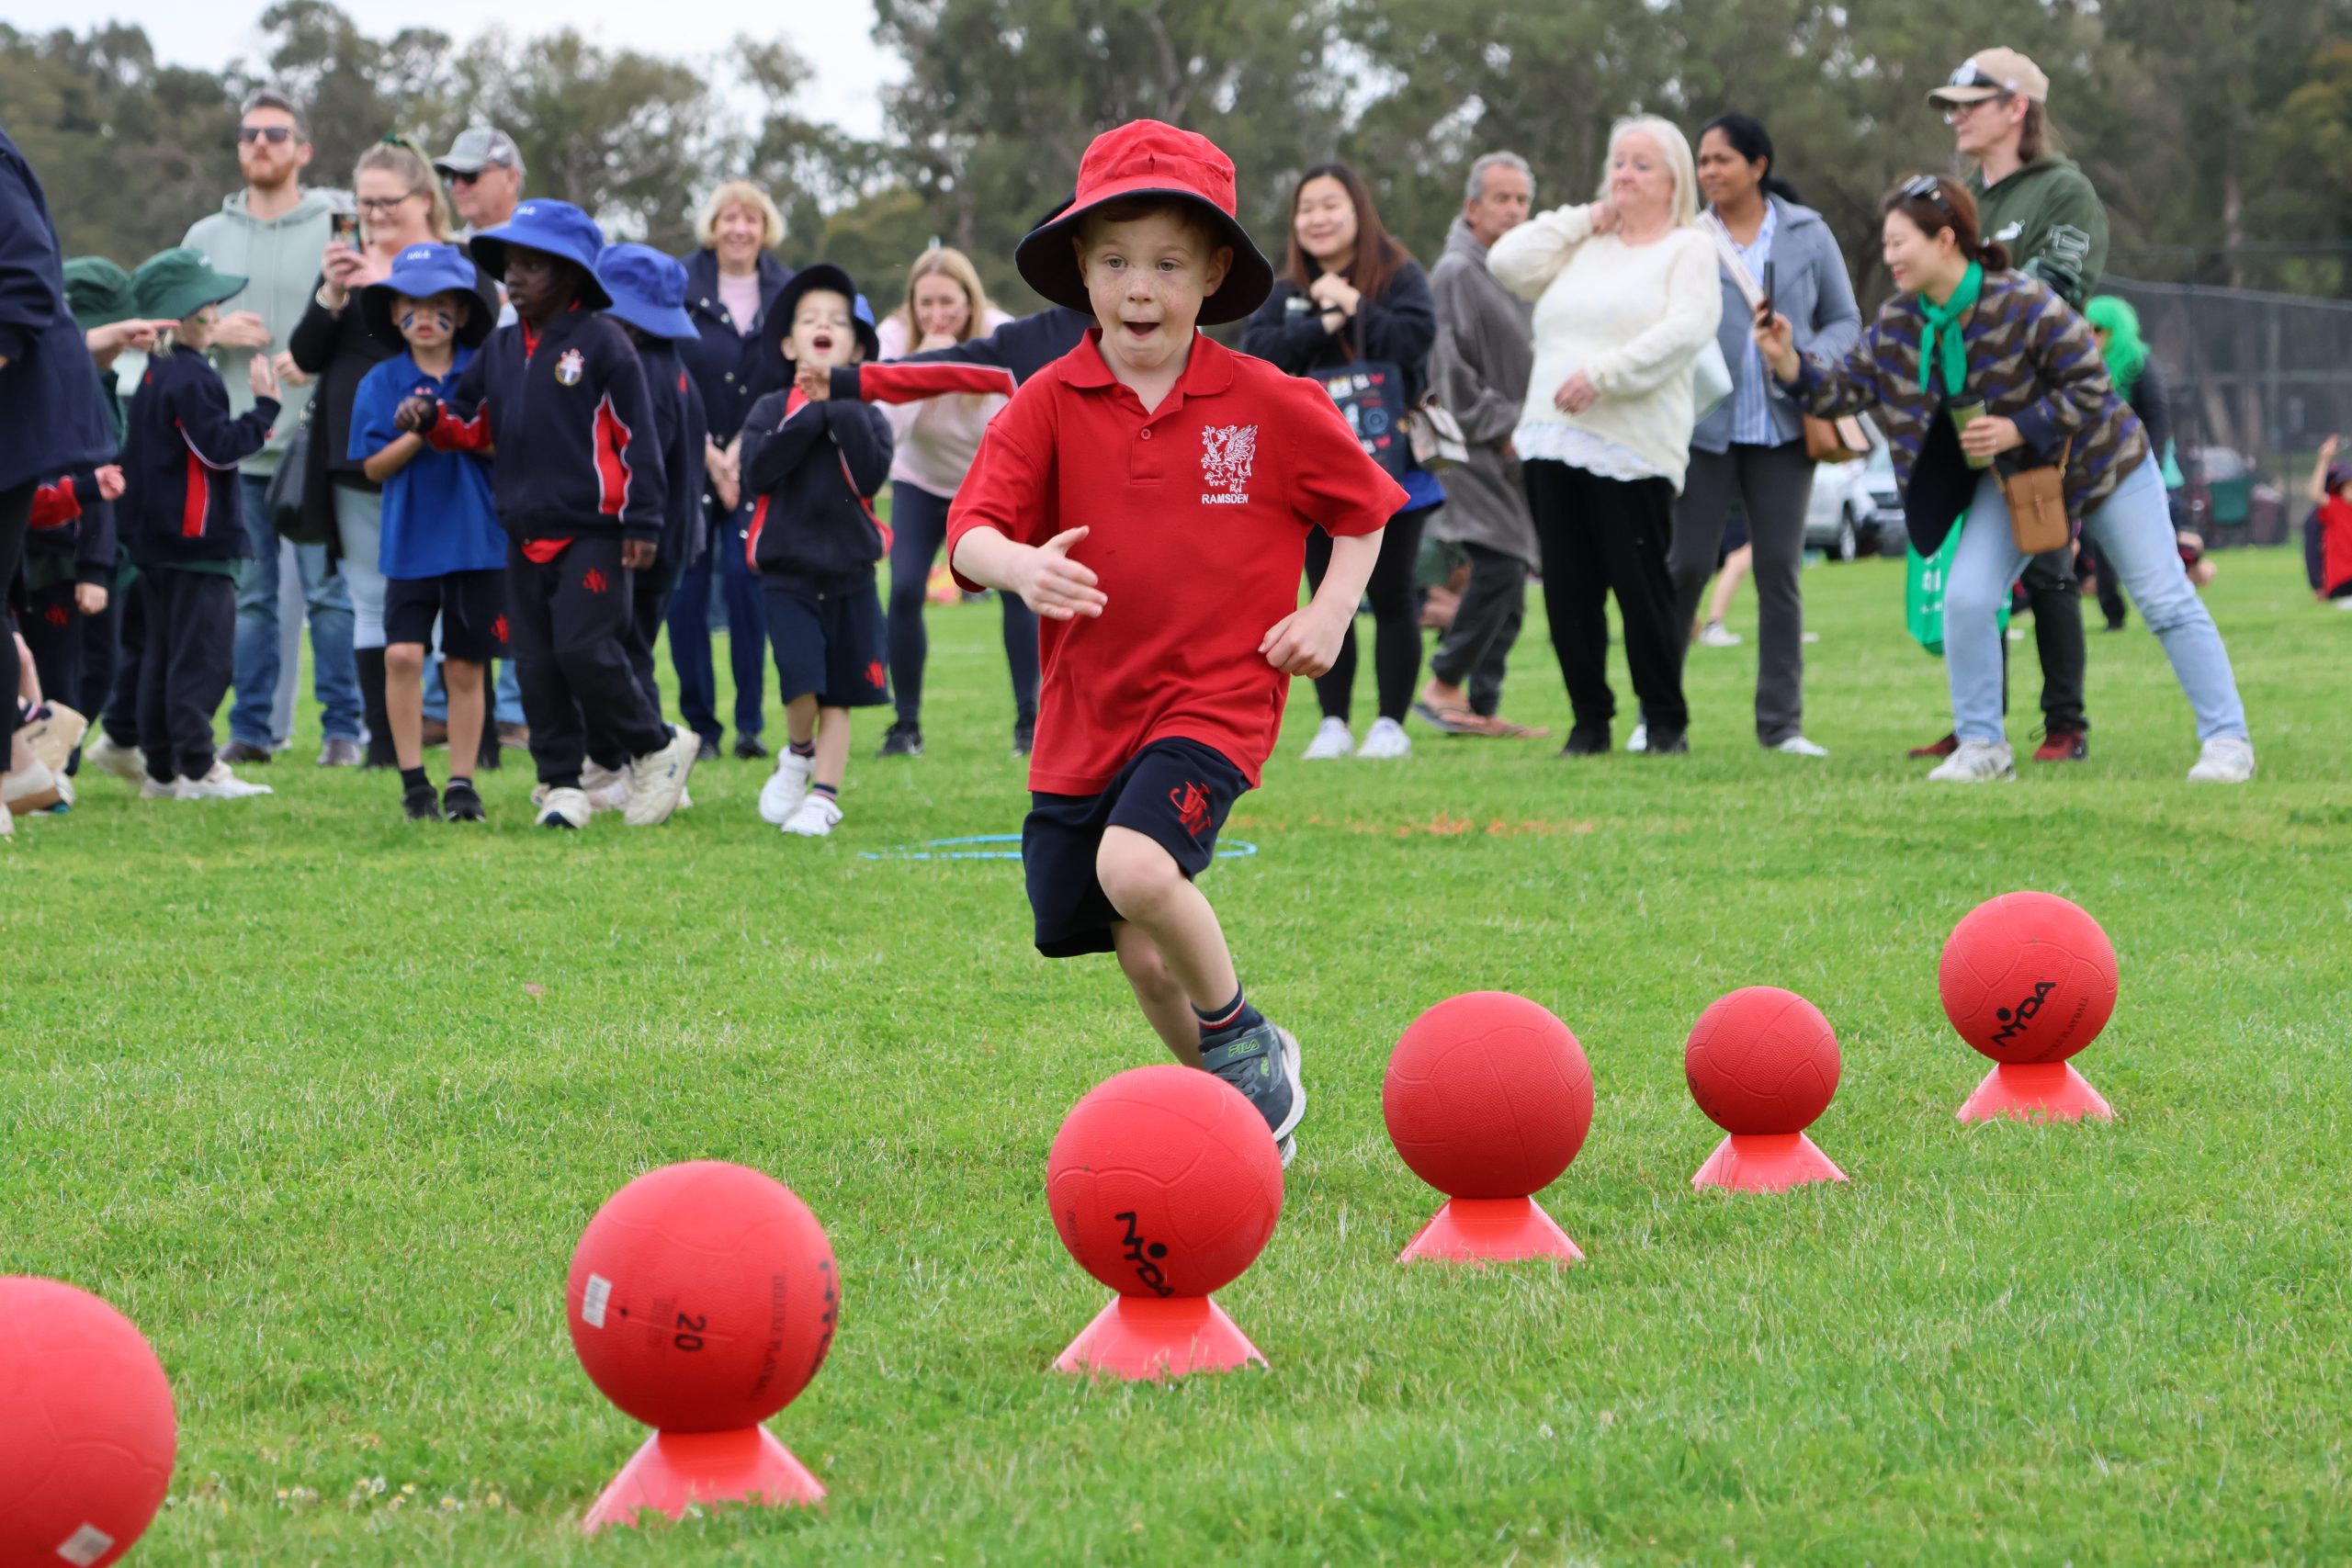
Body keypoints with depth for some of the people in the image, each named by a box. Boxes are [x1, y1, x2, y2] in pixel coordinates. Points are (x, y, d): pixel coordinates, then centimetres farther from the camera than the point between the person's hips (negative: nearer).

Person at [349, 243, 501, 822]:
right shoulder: (381, 382, 3)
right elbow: (374, 466, 0)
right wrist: (416, 437, -16)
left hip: (477, 540, 0)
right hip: (410, 542, 0)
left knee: (465, 666, 6)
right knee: (402, 654, -11)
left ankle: (462, 781, 16)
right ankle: (413, 780, -2)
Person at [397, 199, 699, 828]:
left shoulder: (601, 342, -6)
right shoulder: (501, 348, 13)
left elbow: (635, 437, -7)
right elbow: (473, 426, 19)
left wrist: (642, 524, -10)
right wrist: (432, 419, -4)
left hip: (593, 533, -7)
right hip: (526, 534, 7)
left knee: (584, 651, -14)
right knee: (537, 665, 5)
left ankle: (657, 749, 6)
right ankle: (562, 785, 13)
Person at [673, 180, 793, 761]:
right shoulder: (681, 288, 0)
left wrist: (742, 452, -6)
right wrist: (709, 456, -9)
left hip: (758, 465, 0)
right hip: (689, 458, 0)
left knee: (743, 574, -11)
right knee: (688, 584, -2)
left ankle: (750, 721, -5)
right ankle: (699, 724, 5)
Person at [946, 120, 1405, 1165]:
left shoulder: (1269, 406, -3)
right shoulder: (1048, 405, -3)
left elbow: (1365, 507, 12)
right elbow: (972, 529, -13)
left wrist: (1330, 613, -2)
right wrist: (1018, 566, -35)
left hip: (1218, 694, -3)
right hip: (1088, 710, 3)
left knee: (1137, 865, -27)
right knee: (1140, 951, 7)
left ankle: (1237, 1031, -2)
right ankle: (1224, 1087, 32)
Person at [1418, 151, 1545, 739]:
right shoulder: (1456, 273, -10)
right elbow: (1450, 370, -16)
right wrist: (1500, 428, -16)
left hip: (1512, 451, 9)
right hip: (1477, 449, -9)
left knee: (1508, 578, 7)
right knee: (1499, 564, -18)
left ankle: (1482, 707, 10)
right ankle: (1443, 686, -13)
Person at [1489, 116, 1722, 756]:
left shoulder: (1688, 249, 4)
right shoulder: (1582, 245, 21)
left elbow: (1685, 330, -12)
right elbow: (1507, 263, 9)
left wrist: (1603, 374, -19)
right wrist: (1581, 220, 8)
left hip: (1631, 447, -6)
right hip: (1552, 438, 6)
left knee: (1641, 584, -7)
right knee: (1568, 589, 4)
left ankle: (1666, 721, 5)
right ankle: (1590, 720, 13)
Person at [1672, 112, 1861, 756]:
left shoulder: (1808, 235, 5)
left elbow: (1846, 320, 10)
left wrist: (1811, 359, -10)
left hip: (1783, 429, 1)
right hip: (1706, 428, -1)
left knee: (1780, 569, 2)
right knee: (1685, 565, -3)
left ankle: (1782, 722, 7)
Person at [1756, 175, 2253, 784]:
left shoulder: (2025, 305, -30)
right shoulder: (1898, 323, -11)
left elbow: (2090, 386, -24)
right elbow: (1848, 388, -7)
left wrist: (2019, 429, -30)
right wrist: (1789, 362, -23)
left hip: (2097, 456, -5)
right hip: (2010, 473, 5)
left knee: (2165, 599, 0)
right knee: (1965, 599, -11)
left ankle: (2227, 741, 7)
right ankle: (1981, 747, 1)